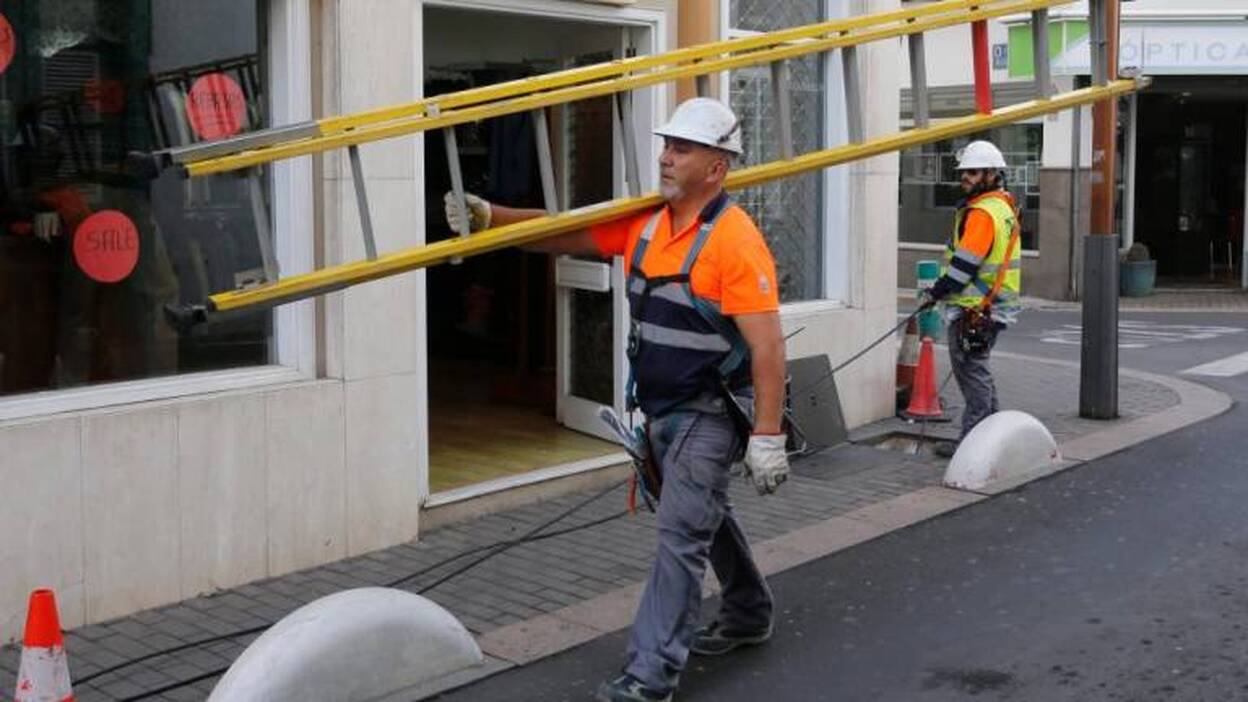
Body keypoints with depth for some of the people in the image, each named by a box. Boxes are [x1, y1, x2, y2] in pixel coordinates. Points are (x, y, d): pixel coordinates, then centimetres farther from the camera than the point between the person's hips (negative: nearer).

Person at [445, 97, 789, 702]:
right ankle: (748, 614, 44)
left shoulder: (735, 240, -20)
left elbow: (767, 345, -23)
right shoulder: (642, 223, 3)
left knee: (681, 533, -9)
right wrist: (489, 217, -12)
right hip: (660, 409, 8)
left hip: (710, 414, -8)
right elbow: (561, 234, 3)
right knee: (705, 516, 23)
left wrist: (767, 437, -25)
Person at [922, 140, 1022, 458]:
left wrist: (936, 291, -12)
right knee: (978, 370, 20)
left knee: (971, 370, -4)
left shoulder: (981, 213, -18)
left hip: (974, 309, -10)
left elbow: (965, 263, -22)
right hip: (991, 306, 10)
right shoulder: (1003, 206, 15)